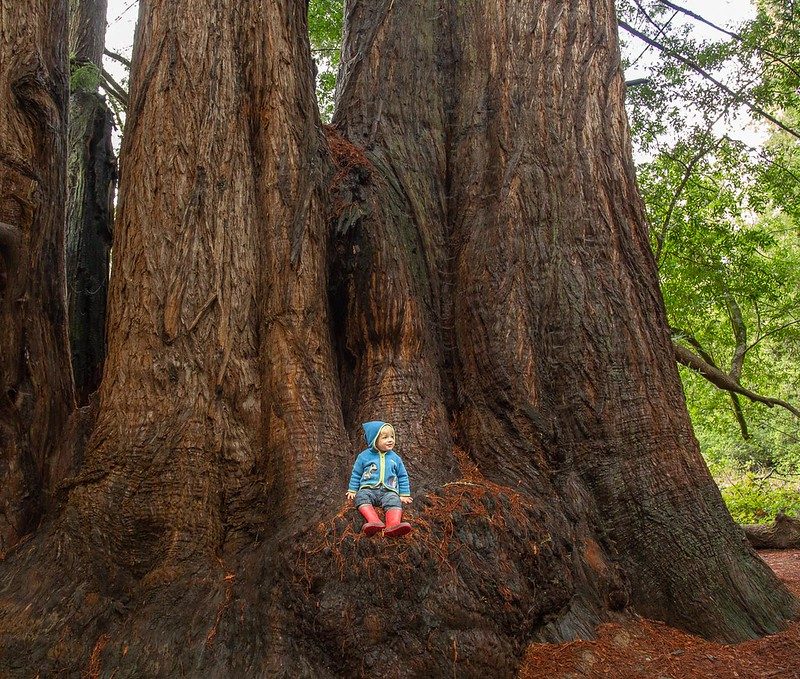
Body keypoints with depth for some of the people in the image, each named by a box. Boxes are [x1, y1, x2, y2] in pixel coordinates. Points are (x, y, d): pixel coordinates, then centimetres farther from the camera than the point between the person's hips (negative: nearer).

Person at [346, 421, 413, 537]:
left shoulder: (395, 458, 16)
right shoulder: (364, 456, 11)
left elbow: (403, 476, 21)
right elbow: (356, 474, 19)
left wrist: (404, 494, 14)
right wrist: (352, 490, 13)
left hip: (389, 491, 0)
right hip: (368, 488, 0)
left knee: (394, 501, -32)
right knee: (361, 497, -33)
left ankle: (394, 525, -56)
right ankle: (374, 522, -52)